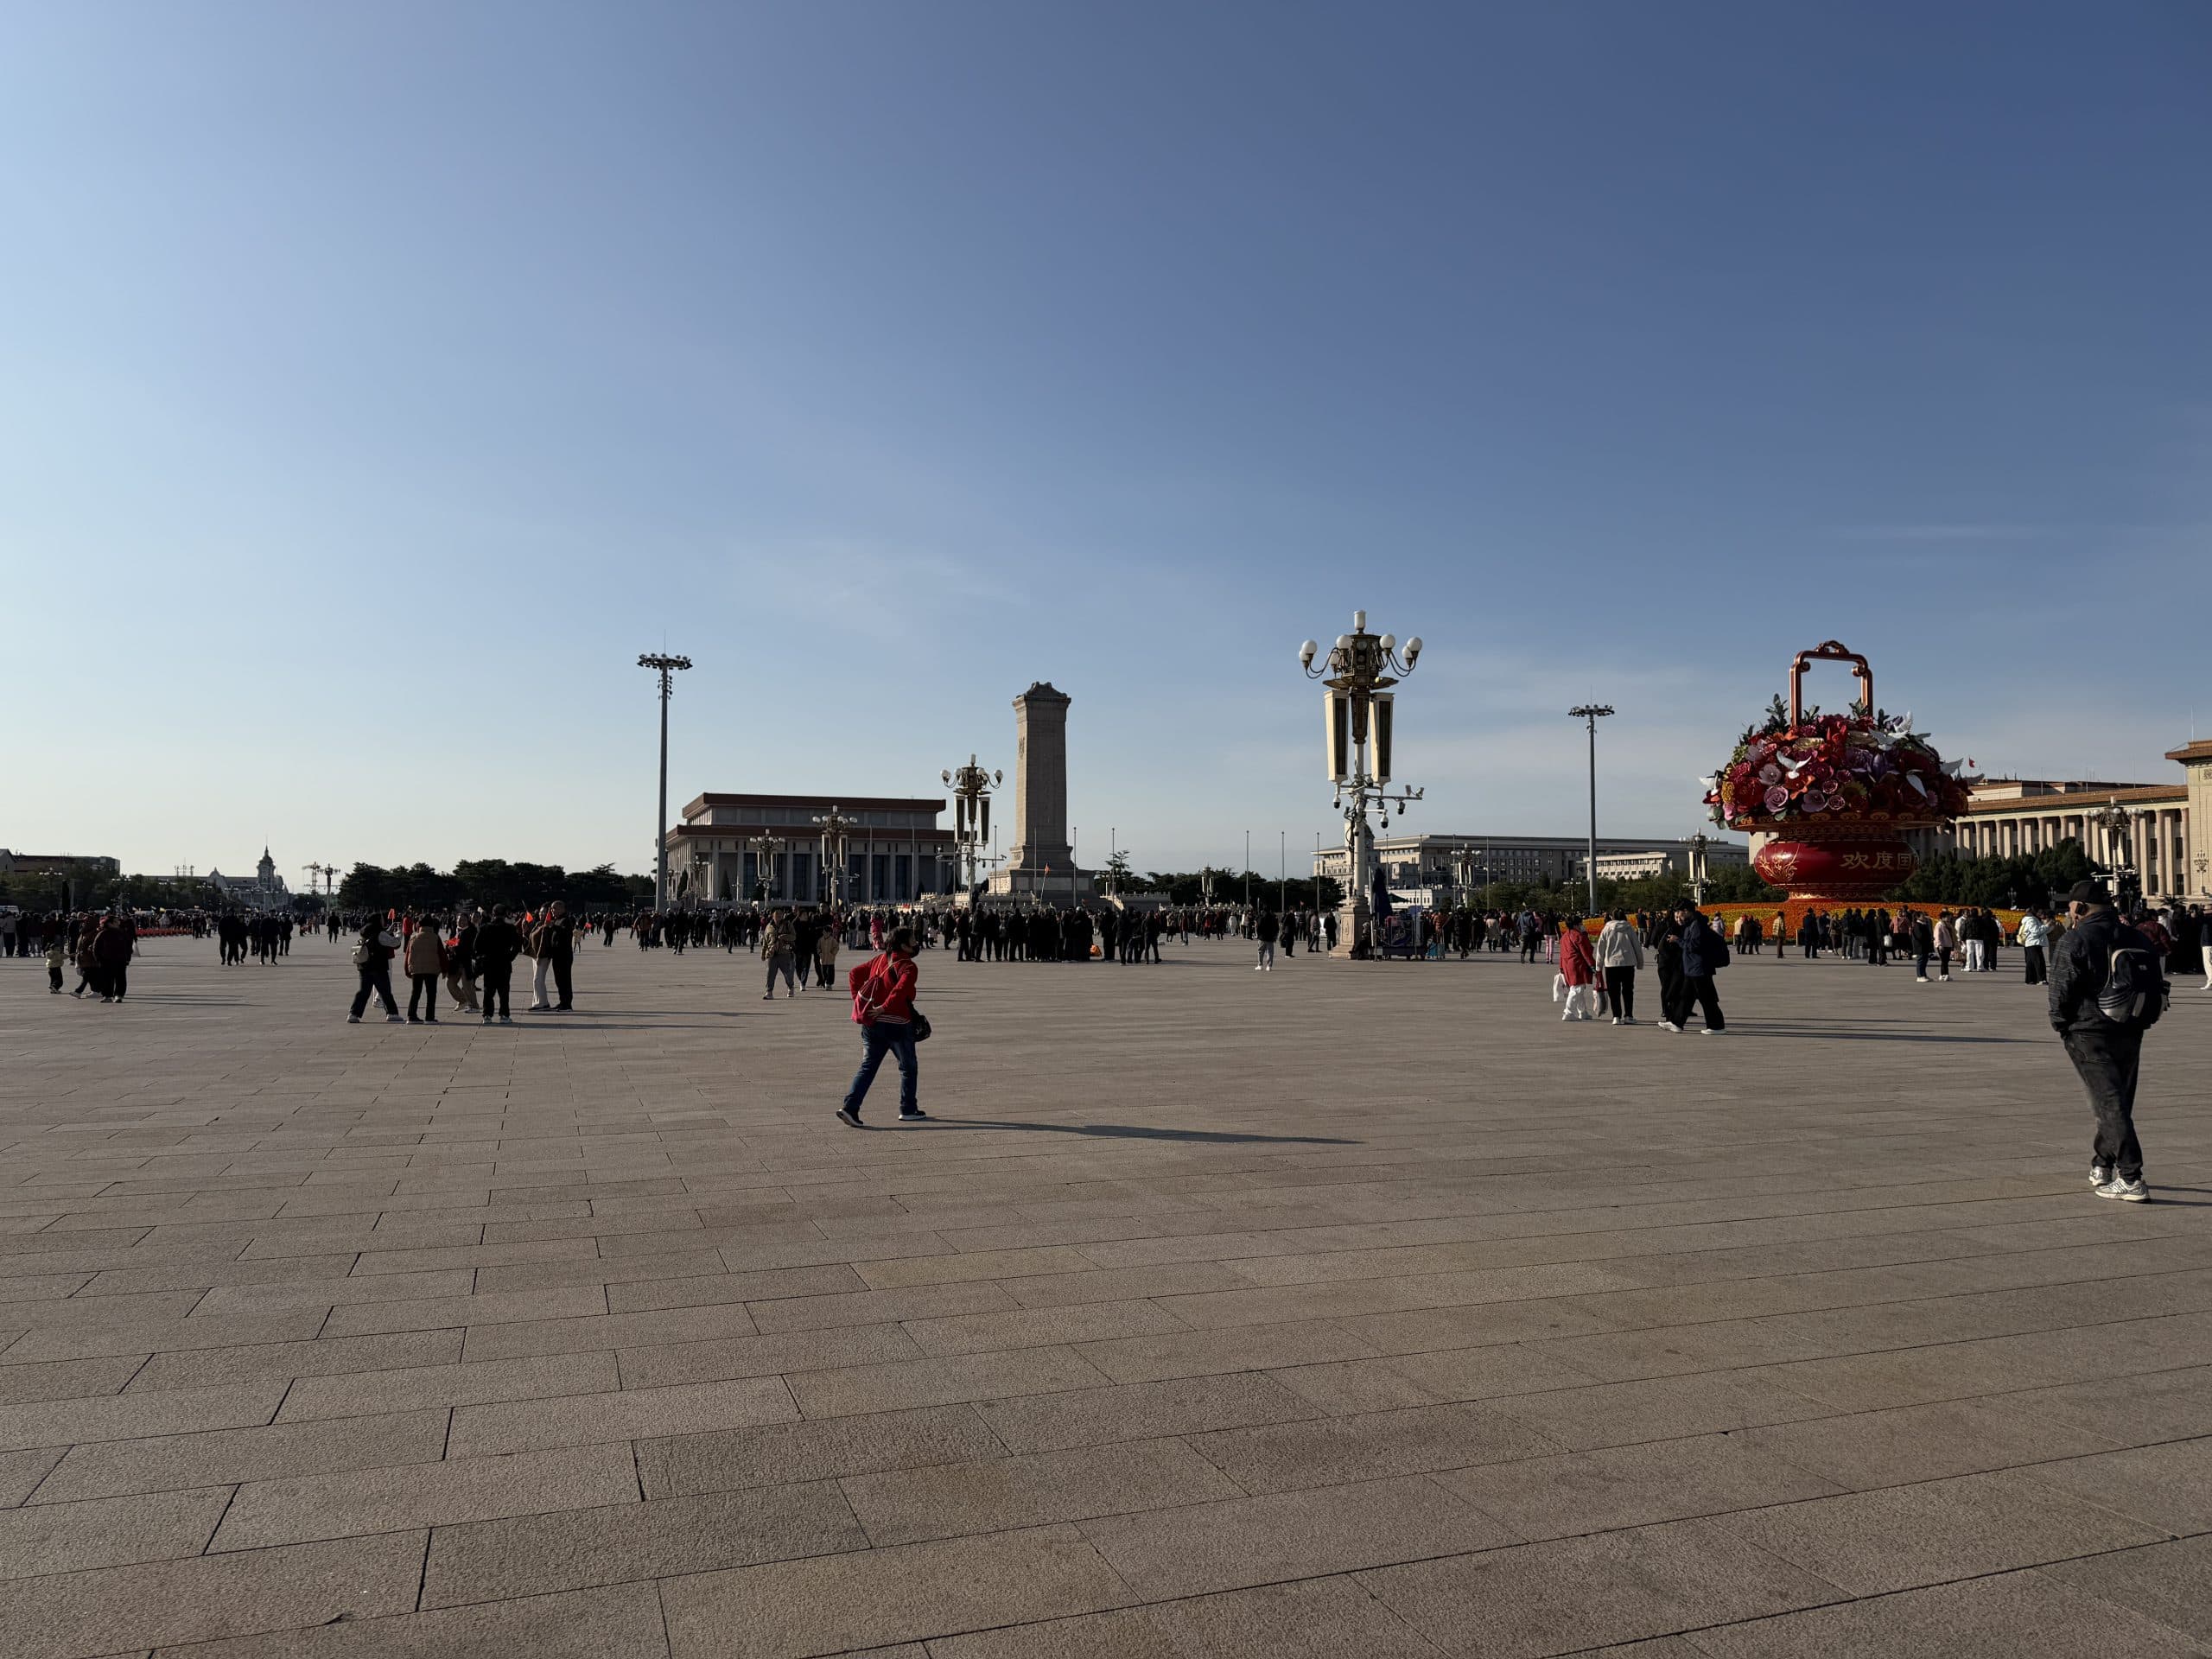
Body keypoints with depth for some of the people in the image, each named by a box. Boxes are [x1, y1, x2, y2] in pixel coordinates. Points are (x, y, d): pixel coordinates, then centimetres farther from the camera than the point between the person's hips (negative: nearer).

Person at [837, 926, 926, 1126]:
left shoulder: (879, 960, 11)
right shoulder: (907, 966, -11)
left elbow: (855, 973, 15)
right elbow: (901, 989, -29)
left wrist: (859, 1001, 14)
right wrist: (885, 1007, -22)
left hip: (871, 1024, 6)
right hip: (896, 1023, -6)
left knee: (867, 1066, 8)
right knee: (908, 1067, 13)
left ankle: (850, 1106, -6)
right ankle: (908, 1110, 21)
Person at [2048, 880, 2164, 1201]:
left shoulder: (2075, 941, -11)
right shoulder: (2137, 939, 10)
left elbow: (2061, 991, -15)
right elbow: (2158, 988, 14)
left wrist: (2061, 1023, 1)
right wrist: (2140, 1021, 18)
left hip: (2089, 1035, -7)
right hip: (2131, 1034, 7)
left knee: (2110, 1105, -6)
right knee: (2118, 1101, 18)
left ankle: (2131, 1179, -11)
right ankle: (2101, 1167, 32)